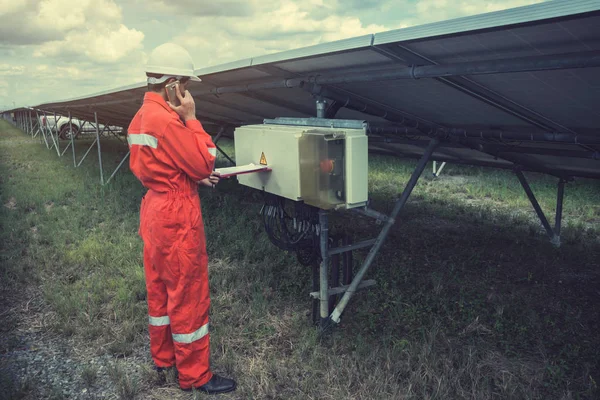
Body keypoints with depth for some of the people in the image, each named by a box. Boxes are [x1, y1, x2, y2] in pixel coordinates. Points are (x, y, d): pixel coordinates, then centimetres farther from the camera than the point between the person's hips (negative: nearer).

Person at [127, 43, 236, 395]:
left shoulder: (141, 117, 8)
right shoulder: (167, 120, -21)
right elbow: (204, 164, -18)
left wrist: (193, 176, 6)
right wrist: (191, 117, -13)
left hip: (154, 211, 10)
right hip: (177, 217, -10)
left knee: (160, 286, 19)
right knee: (189, 294, 2)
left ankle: (164, 356, 37)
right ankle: (195, 375, 16)